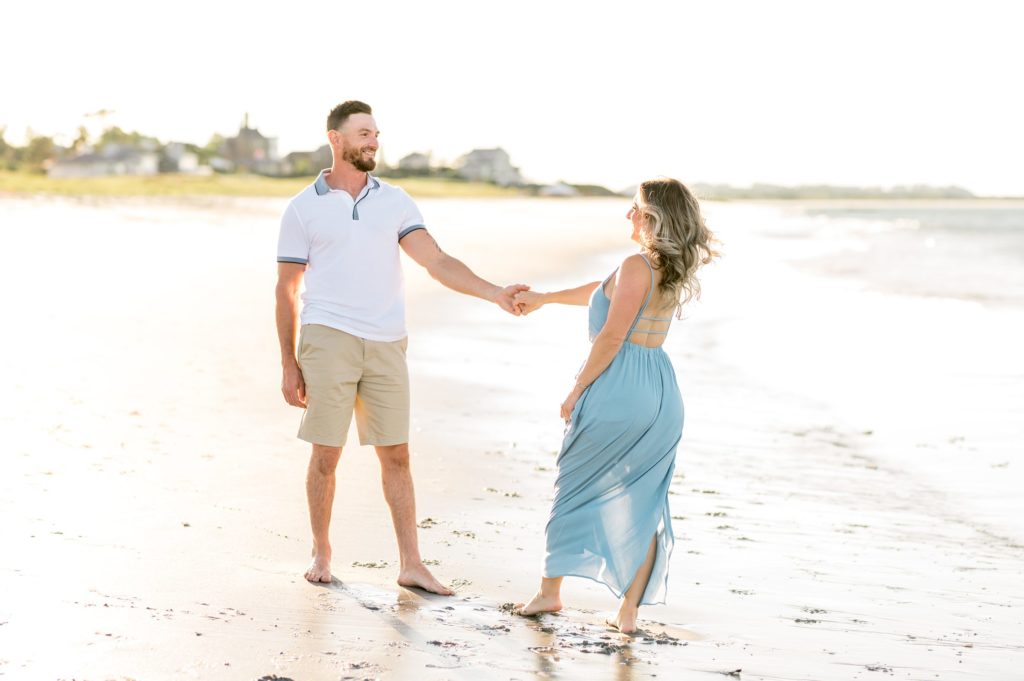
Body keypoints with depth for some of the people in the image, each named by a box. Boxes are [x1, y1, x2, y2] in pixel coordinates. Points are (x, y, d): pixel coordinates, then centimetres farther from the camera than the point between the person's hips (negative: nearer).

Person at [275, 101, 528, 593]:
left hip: (386, 345, 3)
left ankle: (411, 566, 6)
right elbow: (287, 290, 5)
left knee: (396, 455, 3)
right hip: (328, 338, -2)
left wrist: (495, 294, -14)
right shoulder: (303, 208, 3)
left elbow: (437, 262, 1)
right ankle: (321, 553, 19)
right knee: (326, 455, 0)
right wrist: (289, 364, 0)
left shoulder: (394, 202, 9)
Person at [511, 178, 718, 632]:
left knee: (574, 487, 9)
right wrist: (544, 298, 33)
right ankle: (629, 610, 9)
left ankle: (550, 591, 17)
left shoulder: (638, 266, -14)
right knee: (641, 502, 8)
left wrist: (576, 391, -8)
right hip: (663, 392, 7)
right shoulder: (673, 271, 12)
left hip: (619, 389, -7)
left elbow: (611, 337, -17)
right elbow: (605, 291, 25)